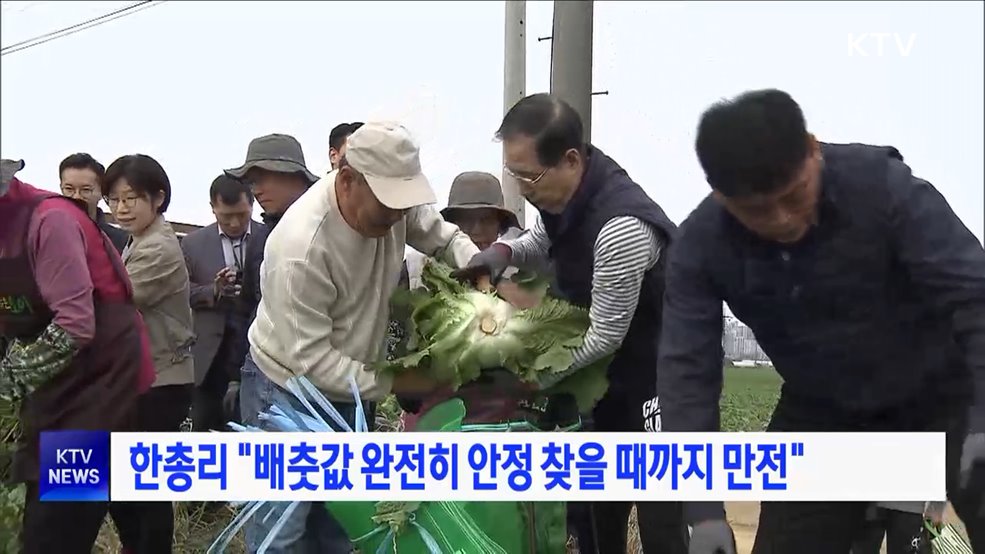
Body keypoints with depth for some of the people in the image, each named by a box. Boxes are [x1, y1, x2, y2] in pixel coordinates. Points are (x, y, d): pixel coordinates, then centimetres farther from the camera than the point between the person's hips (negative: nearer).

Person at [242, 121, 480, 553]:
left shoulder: (390, 199, -15)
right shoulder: (302, 246, -33)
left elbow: (442, 235, 4)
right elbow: (310, 359, -28)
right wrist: (392, 384, -23)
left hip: (347, 384, 7)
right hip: (289, 390, -7)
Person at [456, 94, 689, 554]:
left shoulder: (621, 228, -34)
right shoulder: (564, 194, -7)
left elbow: (605, 335, -26)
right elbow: (547, 235, 16)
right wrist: (505, 251, -6)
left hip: (658, 367, -9)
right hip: (610, 364, 9)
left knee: (659, 513, -7)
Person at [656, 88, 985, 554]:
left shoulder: (883, 186, -26)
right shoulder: (701, 245, -18)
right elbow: (686, 369, -17)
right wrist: (704, 510, -25)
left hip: (942, 392, -2)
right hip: (821, 412, 3)